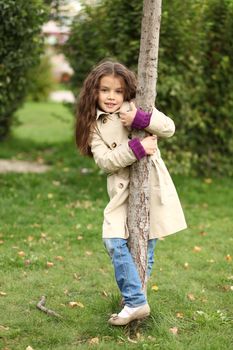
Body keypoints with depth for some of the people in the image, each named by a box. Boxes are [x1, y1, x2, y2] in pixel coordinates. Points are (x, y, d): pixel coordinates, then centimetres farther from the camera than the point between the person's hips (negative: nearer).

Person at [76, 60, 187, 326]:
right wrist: (136, 149, -24)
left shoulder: (134, 108, -1)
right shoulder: (94, 124, 1)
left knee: (146, 245, 6)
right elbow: (104, 160, -12)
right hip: (122, 189, 1)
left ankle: (135, 293, 24)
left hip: (151, 184, 0)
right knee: (113, 241, -15)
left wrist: (141, 119, -26)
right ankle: (135, 302, -9)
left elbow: (169, 128, -10)